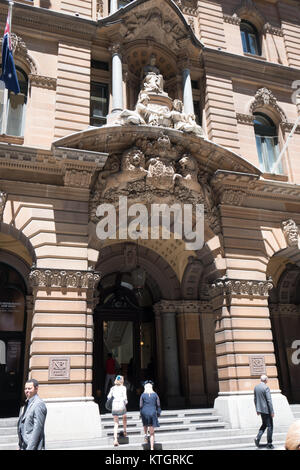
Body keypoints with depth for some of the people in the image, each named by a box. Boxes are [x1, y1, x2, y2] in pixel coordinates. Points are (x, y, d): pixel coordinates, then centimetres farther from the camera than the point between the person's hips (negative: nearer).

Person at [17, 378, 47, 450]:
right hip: (23, 446, 9)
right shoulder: (27, 404, 14)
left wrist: (30, 448, -21)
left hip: (33, 447, -9)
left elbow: (37, 428, -20)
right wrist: (20, 446, 17)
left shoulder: (39, 404, -15)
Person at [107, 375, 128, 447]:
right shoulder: (123, 388, -2)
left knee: (116, 424, 8)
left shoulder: (113, 388, 8)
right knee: (124, 418, 30)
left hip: (114, 406, 2)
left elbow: (109, 397, 3)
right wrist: (126, 402, 9)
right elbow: (125, 397, -11)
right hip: (122, 406, -2)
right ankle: (124, 431, 34)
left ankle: (115, 439, -3)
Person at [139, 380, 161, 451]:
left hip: (144, 413, 0)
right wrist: (158, 413, 15)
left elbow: (141, 406, 1)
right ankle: (152, 448, 2)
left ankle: (145, 434, 15)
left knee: (145, 424, 35)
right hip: (153, 413, 0)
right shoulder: (155, 394, 1)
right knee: (152, 432, 7)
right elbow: (158, 405, 3)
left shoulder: (143, 395, -2)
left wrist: (141, 414, 14)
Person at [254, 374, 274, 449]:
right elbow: (269, 400, -19)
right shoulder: (266, 388, -17)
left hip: (260, 409, 7)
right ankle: (269, 443, 10)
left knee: (264, 424, 20)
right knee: (270, 426, 5)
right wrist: (272, 412, -14)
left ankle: (258, 438, 4)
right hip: (266, 410, -7)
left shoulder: (256, 387, 6)